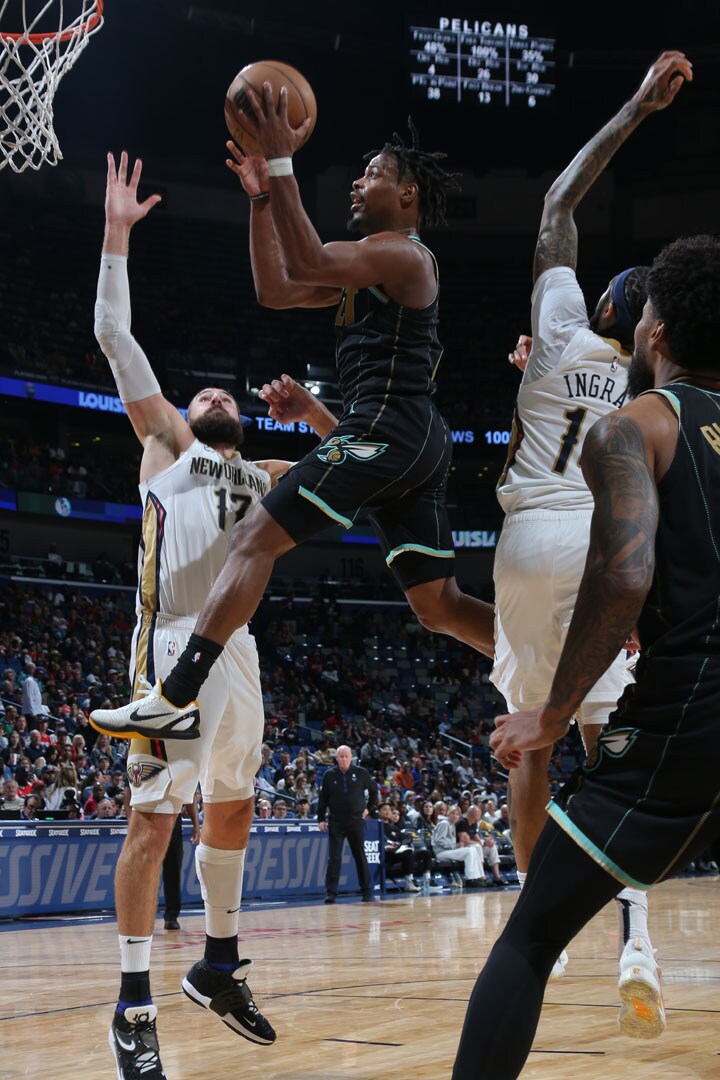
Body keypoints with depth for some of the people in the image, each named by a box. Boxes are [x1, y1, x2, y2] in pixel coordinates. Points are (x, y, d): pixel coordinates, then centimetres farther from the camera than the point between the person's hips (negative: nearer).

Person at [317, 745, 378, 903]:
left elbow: (373, 790, 13)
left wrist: (370, 808, 7)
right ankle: (331, 892, -3)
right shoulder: (329, 775, 0)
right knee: (334, 857, -4)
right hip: (336, 822, 0)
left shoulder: (361, 773, -1)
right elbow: (323, 798, 6)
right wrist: (321, 819, 2)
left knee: (360, 856, 8)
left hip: (356, 820, 0)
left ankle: (366, 892, 15)